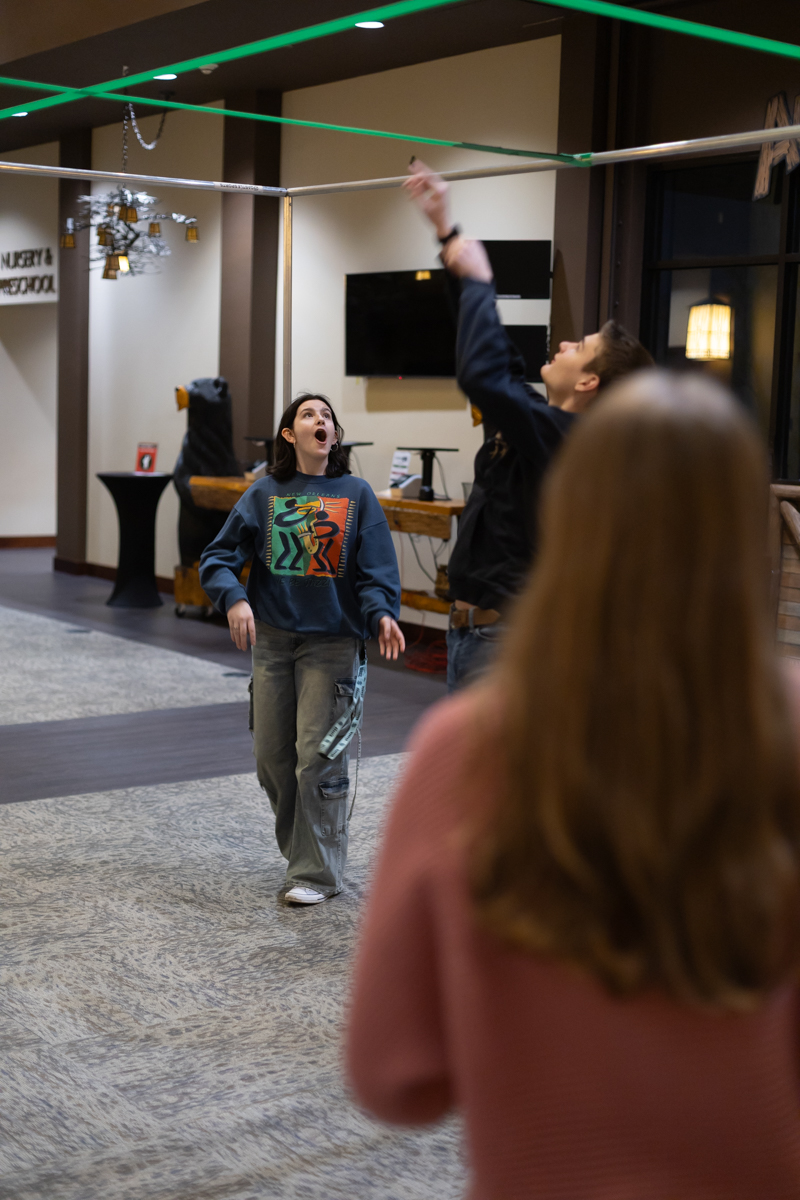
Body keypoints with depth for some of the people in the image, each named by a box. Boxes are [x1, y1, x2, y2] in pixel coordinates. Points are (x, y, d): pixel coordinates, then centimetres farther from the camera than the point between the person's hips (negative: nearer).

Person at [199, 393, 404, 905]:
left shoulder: (356, 494, 1)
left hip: (333, 641, -2)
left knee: (318, 758, -5)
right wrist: (233, 598, -17)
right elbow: (219, 555, 2)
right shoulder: (265, 493, 5)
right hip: (272, 638, 3)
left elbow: (376, 571, -2)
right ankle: (300, 847, 29)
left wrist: (382, 615, -21)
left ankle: (317, 873, 6)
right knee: (272, 756, 7)